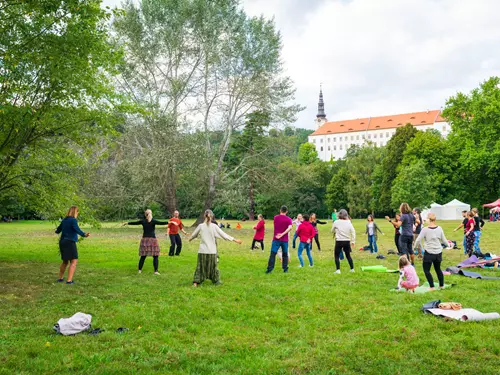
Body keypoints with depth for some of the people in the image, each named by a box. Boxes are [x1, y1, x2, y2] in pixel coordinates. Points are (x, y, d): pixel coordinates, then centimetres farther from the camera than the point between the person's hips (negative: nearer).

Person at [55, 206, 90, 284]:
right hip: (70, 242, -9)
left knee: (65, 261, 23)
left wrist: (56, 231, 50)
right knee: (74, 261, -8)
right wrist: (84, 234, -46)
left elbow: (58, 230, 25)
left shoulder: (64, 220, 12)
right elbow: (77, 229, -30)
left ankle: (60, 278, 33)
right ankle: (69, 280, -17)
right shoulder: (73, 220, -12)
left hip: (62, 242, 9)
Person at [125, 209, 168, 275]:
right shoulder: (153, 221, -5)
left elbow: (134, 223, 20)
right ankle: (156, 271, -7)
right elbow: (161, 223, -21)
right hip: (152, 239, -3)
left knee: (143, 256, 11)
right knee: (155, 256, 0)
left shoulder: (143, 221, 5)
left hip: (145, 239, 4)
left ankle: (140, 270, 16)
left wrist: (127, 223, 37)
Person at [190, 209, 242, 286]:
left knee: (200, 266, 9)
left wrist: (190, 239, 37)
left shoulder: (201, 226, -3)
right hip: (212, 251, 0)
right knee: (213, 266, 13)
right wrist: (235, 240, 4)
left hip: (202, 251, 1)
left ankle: (196, 282, 5)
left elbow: (193, 235, 13)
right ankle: (217, 281, 22)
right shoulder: (214, 226, -6)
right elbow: (224, 235, -3)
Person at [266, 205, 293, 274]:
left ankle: (269, 269, -8)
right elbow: (290, 227, -20)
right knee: (285, 254, 14)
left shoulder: (276, 217, 3)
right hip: (284, 240, 0)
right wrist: (282, 234, -20)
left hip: (276, 239, 0)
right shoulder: (288, 219, -4)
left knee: (273, 254, -2)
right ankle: (285, 268, 16)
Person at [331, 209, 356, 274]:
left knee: (337, 256, 5)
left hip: (339, 241, -3)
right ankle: (352, 269, 20)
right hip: (347, 241, 3)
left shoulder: (336, 222, -6)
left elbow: (332, 231, 6)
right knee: (348, 255, 17)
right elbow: (353, 232, -3)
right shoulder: (348, 222, 0)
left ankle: (338, 270, -4)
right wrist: (353, 241, 1)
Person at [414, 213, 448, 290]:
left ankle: (432, 286, 2)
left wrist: (415, 247, 11)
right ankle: (442, 285, 27)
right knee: (438, 269, 21)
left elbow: (418, 240, -10)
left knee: (426, 270, 6)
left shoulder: (425, 230, -12)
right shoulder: (439, 228, -1)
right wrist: (448, 245, 30)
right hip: (438, 252, 5)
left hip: (429, 253, -5)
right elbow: (444, 240, 8)